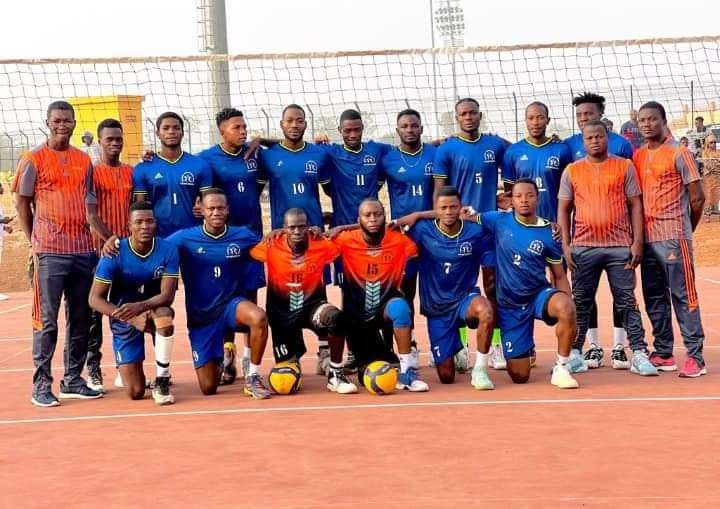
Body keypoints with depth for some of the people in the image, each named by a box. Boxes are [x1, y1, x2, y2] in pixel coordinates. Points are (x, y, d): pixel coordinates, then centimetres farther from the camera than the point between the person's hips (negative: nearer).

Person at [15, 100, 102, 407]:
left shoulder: (84, 161, 13)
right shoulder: (34, 160, 0)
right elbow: (22, 204, 3)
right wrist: (35, 242, -1)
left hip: (84, 250, 5)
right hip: (50, 253, -5)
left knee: (80, 318, 8)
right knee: (47, 320, -4)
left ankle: (73, 380, 16)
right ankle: (41, 384, 2)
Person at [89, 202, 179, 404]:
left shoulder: (168, 250, -15)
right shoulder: (114, 253, -18)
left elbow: (167, 296, -20)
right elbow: (95, 299, -17)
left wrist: (139, 307, -39)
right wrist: (130, 317, -31)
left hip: (153, 308, 1)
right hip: (123, 316, -1)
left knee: (164, 315, -40)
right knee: (135, 393, -6)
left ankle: (162, 380, -20)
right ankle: (126, 367, 34)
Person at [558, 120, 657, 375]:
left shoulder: (625, 167, 4)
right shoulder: (572, 171, 6)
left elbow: (635, 205, 4)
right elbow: (564, 209, 8)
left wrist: (637, 242, -3)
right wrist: (565, 245, -1)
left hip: (620, 246, -1)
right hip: (583, 246, 1)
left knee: (626, 301, 1)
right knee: (581, 302, 7)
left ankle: (639, 354, 3)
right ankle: (574, 352, 15)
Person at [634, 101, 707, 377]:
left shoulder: (679, 153, -5)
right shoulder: (637, 157, 13)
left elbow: (697, 197, -4)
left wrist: (685, 229, 4)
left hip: (673, 237, -6)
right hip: (648, 238, 7)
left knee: (683, 296, -6)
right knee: (654, 298, 10)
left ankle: (695, 356, -3)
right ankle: (663, 354, 18)